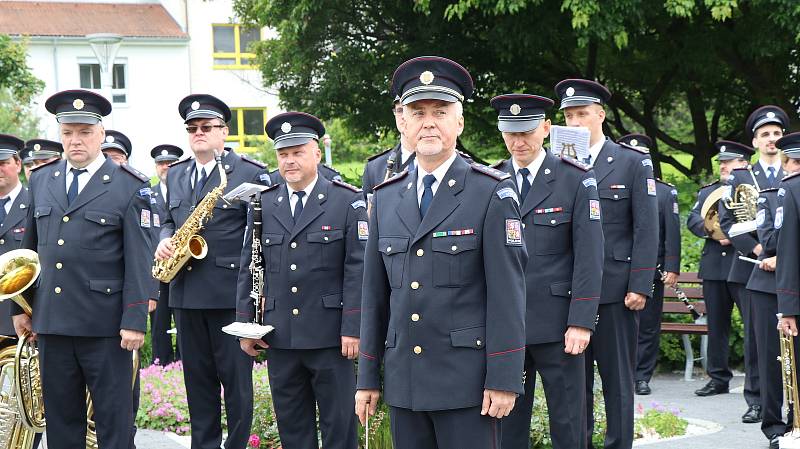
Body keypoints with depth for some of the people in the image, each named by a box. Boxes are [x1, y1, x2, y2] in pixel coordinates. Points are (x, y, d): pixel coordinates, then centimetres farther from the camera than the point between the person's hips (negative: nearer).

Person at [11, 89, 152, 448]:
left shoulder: (130, 186, -3)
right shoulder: (41, 180, 11)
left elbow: (138, 260, -6)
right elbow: (29, 248, 17)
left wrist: (135, 320, -12)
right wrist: (21, 306, 13)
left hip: (104, 324, -4)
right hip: (50, 322, 4)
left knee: (113, 418, 1)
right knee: (60, 418, 10)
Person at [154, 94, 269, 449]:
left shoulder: (251, 173, -4)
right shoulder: (175, 174, 15)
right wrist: (165, 241, 1)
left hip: (230, 293, -6)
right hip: (186, 294, 6)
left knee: (236, 379, -1)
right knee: (197, 378, 11)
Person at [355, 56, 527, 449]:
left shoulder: (493, 194, -3)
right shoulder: (386, 198, 12)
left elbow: (508, 293, -7)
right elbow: (374, 295, 14)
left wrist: (504, 379, -12)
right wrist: (367, 377, 11)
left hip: (468, 383, -5)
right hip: (403, 383, 5)